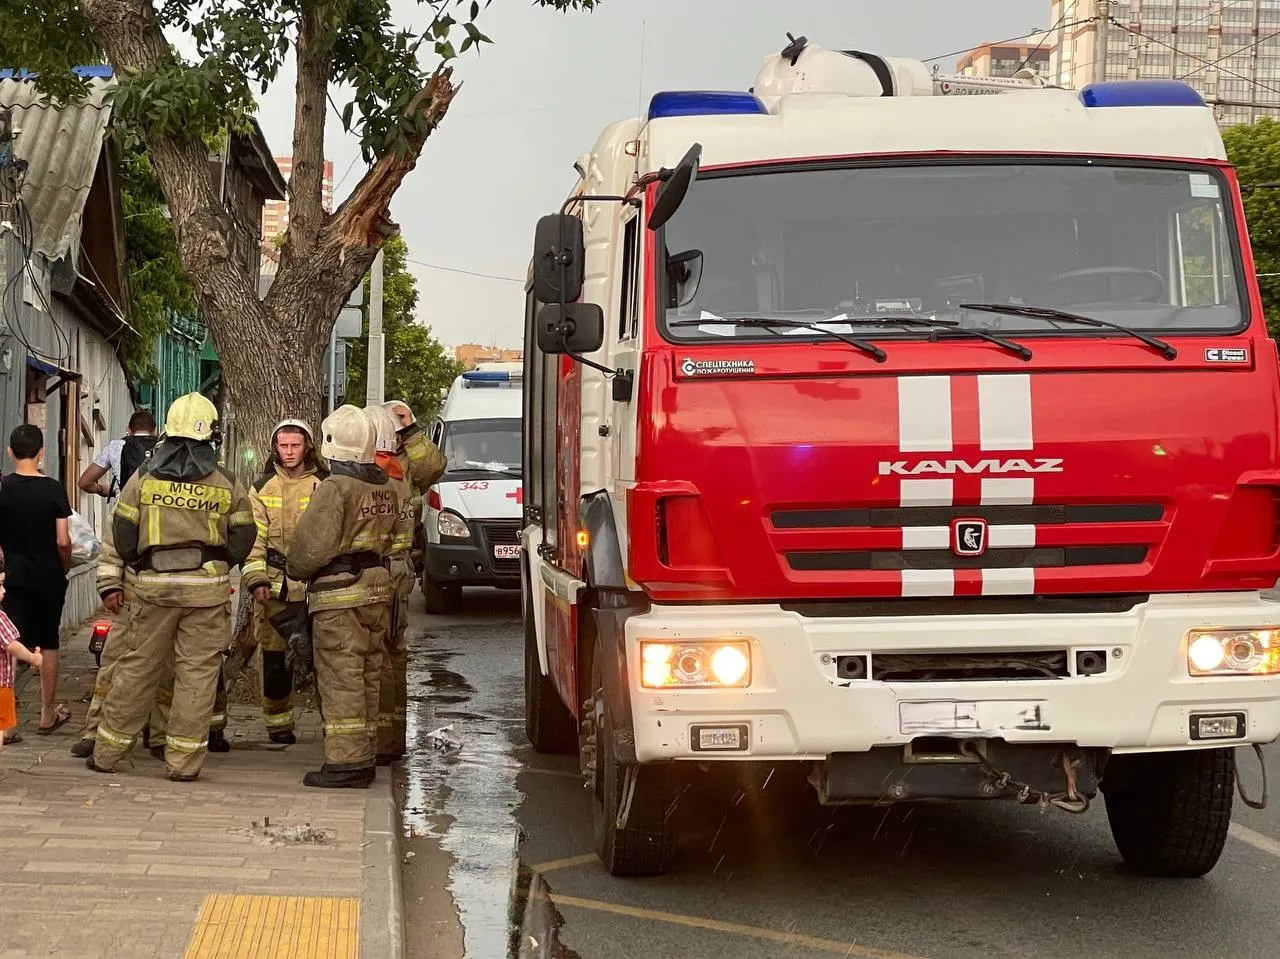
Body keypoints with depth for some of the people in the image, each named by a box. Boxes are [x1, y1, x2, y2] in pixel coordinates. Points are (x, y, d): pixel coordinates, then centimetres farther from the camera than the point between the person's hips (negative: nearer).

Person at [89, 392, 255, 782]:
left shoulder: (143, 480, 1)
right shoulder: (228, 485, 1)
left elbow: (119, 536, 2)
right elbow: (243, 538, 6)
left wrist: (110, 584, 7)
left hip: (151, 588, 1)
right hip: (207, 589, -1)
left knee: (136, 669, 8)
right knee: (197, 672, 4)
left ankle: (106, 753, 16)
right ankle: (183, 760, 5)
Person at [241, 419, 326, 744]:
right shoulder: (262, 489, 8)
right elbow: (253, 539, 4)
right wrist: (255, 580, -7)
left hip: (317, 585, -1)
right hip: (274, 585, 1)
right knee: (275, 658, 3)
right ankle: (278, 722, 14)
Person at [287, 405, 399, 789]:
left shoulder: (335, 488, -16)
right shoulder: (385, 488, 10)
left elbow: (312, 545, -16)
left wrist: (294, 569, 1)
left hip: (339, 594, -8)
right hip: (378, 589, 8)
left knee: (341, 681, -4)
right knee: (368, 678, 13)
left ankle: (345, 762, -4)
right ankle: (365, 758, 19)